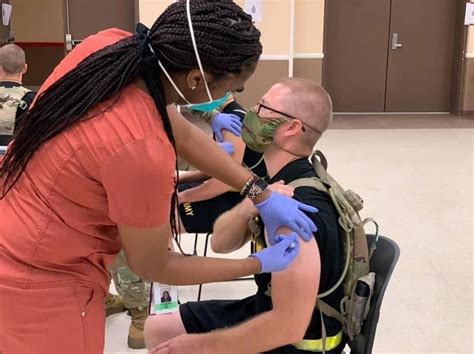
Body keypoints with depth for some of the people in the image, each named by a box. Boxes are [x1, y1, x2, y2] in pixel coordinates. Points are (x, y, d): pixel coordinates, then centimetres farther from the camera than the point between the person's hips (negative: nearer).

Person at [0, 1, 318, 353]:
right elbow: (153, 266, -16)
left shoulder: (109, 45, -12)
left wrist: (261, 194, 0)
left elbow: (183, 134, 1)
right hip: (38, 278, -7)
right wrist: (259, 264, -8)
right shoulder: (142, 150, -33)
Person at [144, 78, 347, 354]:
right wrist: (249, 207, -21)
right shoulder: (282, 184, -1)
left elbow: (289, 327, -32)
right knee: (156, 329, 12)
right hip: (270, 312, 8)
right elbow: (220, 243, 1)